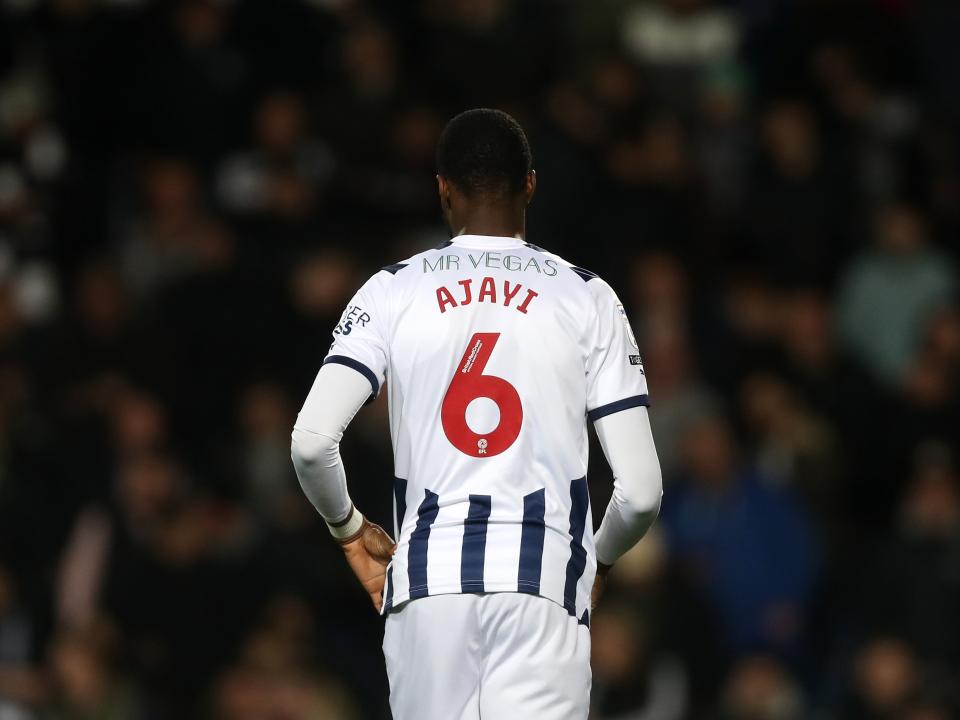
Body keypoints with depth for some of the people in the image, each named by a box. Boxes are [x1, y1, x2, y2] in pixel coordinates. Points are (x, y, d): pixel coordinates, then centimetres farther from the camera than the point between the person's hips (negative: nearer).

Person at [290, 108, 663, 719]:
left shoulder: (393, 291, 7)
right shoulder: (586, 297, 6)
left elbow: (311, 442, -5)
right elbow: (641, 489, 1)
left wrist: (348, 527, 15)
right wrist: (599, 559, 22)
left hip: (429, 580, 2)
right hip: (544, 582, -2)